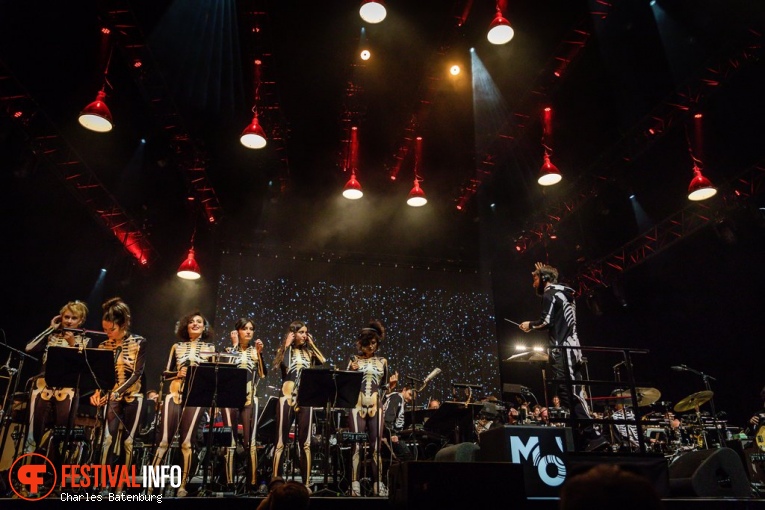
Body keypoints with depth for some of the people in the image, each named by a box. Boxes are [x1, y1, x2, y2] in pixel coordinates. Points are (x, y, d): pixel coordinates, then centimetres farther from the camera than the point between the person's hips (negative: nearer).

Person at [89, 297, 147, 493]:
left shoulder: (139, 342, -9)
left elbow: (137, 374, -13)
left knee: (128, 441, 1)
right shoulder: (104, 346, 1)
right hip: (111, 397, 2)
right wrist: (98, 392, -18)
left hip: (132, 397, -2)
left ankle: (122, 484, 10)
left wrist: (116, 392, -24)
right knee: (108, 438, -12)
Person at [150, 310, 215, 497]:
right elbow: (166, 373, 14)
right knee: (164, 440, -4)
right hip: (174, 393, 2)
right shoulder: (177, 347, 13)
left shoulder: (210, 348, 9)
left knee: (186, 442, -5)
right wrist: (177, 373, -5)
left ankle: (183, 485, 2)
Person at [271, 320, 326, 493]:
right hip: (287, 398, -2)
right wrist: (287, 345, -7)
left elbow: (324, 362, -3)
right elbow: (281, 364, -14)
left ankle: (306, 483, 10)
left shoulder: (309, 352, 13)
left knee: (305, 443, 4)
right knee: (281, 442, -2)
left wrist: (312, 345, 4)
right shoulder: (284, 350, 6)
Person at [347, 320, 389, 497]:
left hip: (376, 407, 2)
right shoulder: (354, 360, 5)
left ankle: (377, 484, 9)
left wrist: (391, 384, -3)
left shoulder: (382, 362, 11)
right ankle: (355, 484, -1)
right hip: (357, 406, -2)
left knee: (376, 446, 3)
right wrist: (351, 372, -13)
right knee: (356, 445, -4)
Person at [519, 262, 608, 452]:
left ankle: (592, 436, -16)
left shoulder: (550, 294, -5)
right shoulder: (564, 294, 23)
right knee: (574, 394, 8)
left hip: (562, 350, -10)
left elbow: (547, 321, -16)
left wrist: (530, 325, 3)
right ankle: (586, 437, 7)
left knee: (569, 394, -12)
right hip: (572, 349, 10)